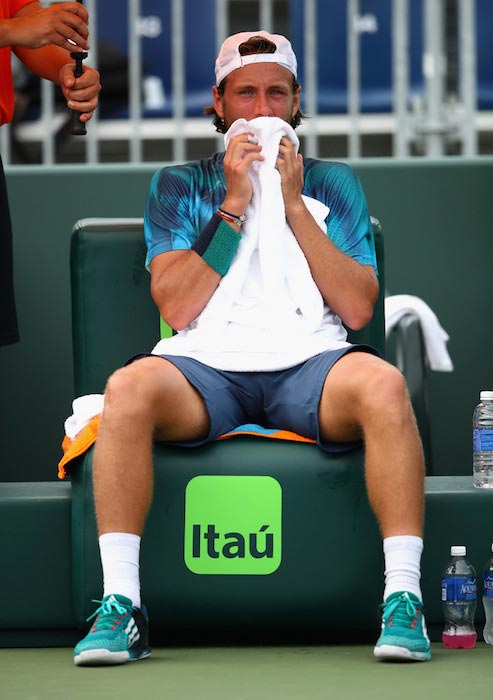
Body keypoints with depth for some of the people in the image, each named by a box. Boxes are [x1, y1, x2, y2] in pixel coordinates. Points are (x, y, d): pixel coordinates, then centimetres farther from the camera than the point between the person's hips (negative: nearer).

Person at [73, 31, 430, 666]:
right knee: (129, 388, -34)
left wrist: (294, 207, 0)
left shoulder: (332, 183, 18)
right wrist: (234, 204, -2)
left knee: (384, 384, -35)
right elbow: (176, 306, 1)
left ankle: (403, 597, -32)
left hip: (308, 363, 0)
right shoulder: (178, 185, 17)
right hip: (207, 367, 0)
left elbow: (358, 308, 5)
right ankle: (121, 607, -32)